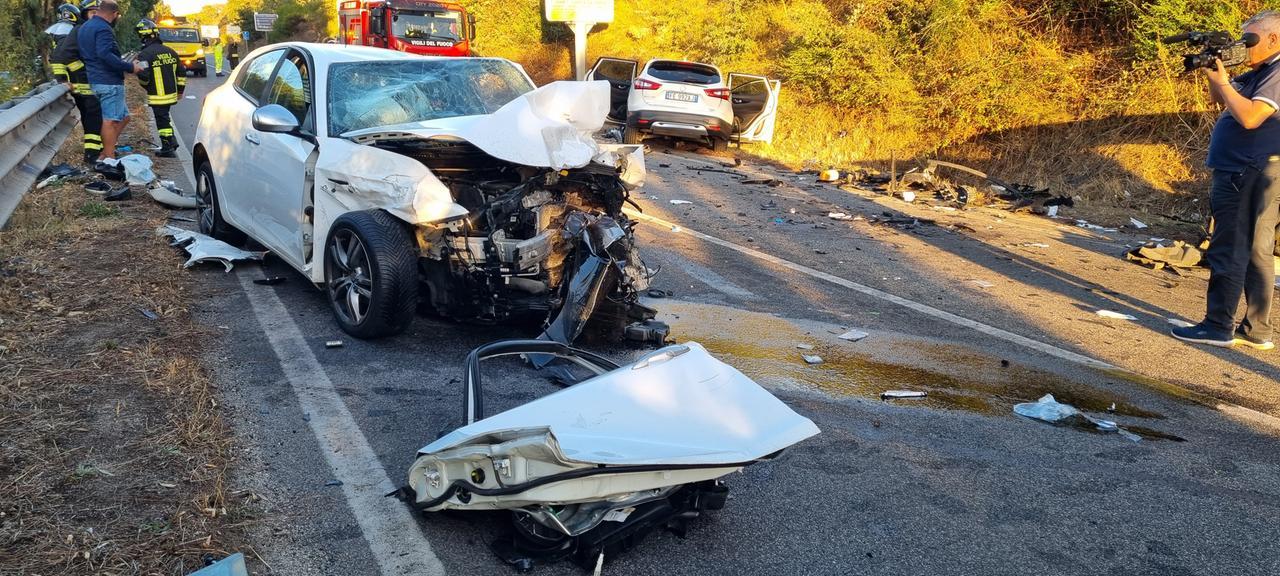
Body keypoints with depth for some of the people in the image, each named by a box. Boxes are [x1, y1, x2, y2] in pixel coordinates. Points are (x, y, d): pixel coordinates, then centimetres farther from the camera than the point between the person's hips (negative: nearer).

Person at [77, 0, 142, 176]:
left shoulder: (84, 27, 19)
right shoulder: (103, 29, -14)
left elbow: (84, 54, 25)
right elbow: (105, 54, -26)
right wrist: (129, 67, -23)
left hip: (95, 80, 10)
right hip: (109, 81, -10)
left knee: (123, 117, 15)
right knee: (111, 120, -8)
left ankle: (105, 155, 14)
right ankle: (108, 160, -9)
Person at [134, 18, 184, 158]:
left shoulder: (145, 54, -16)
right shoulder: (169, 51, 6)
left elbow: (143, 77, -21)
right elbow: (181, 72, 11)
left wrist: (146, 86, 2)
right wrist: (180, 90, 20)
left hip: (157, 96, -7)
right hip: (171, 94, 7)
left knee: (162, 120, 1)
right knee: (165, 117, 22)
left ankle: (168, 148, 6)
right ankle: (172, 141, 24)